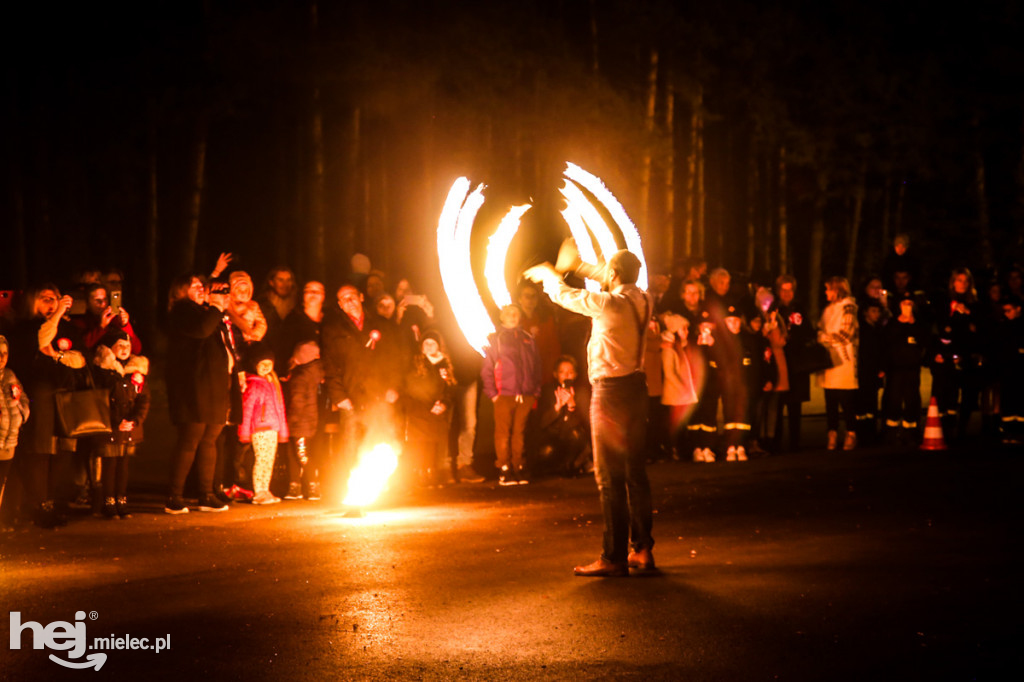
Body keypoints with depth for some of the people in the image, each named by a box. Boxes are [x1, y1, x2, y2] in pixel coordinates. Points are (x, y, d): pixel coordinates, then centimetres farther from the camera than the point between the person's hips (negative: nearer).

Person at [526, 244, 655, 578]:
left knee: (609, 476, -5)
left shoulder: (609, 304, -18)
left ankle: (613, 558, -5)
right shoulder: (642, 300, 3)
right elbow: (615, 286, 25)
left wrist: (547, 273, 17)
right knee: (635, 471, 14)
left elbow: (564, 295, -4)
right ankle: (642, 549, 18)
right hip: (636, 385, 8)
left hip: (610, 389, -8)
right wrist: (579, 266, 35)